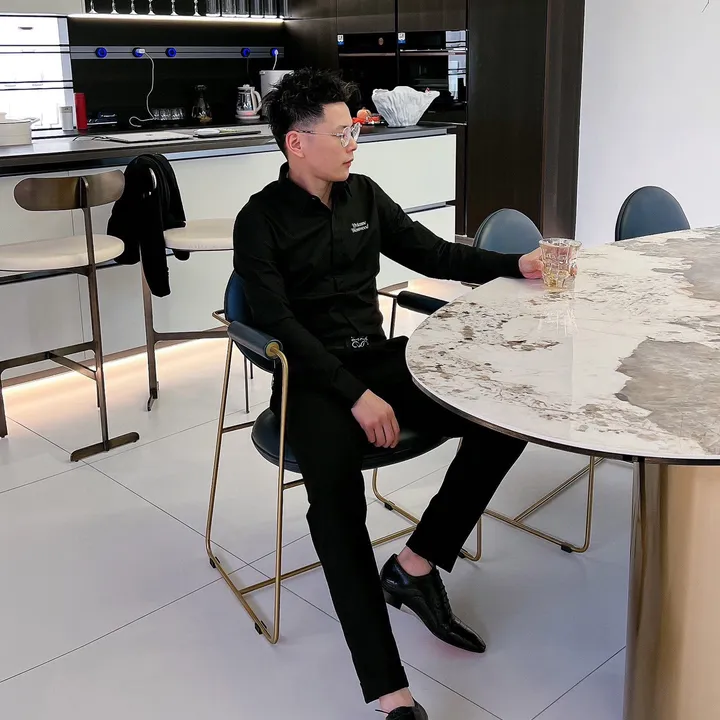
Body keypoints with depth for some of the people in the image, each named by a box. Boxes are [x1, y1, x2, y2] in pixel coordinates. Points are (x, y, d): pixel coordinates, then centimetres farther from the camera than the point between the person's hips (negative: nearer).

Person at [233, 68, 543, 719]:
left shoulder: (364, 196, 10)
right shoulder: (261, 220, -6)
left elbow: (433, 254, 16)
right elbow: (280, 325, -14)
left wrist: (516, 264, 4)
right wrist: (355, 396, -22)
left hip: (380, 358, 6)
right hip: (312, 378, -6)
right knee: (336, 495, -34)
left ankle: (416, 563, -4)